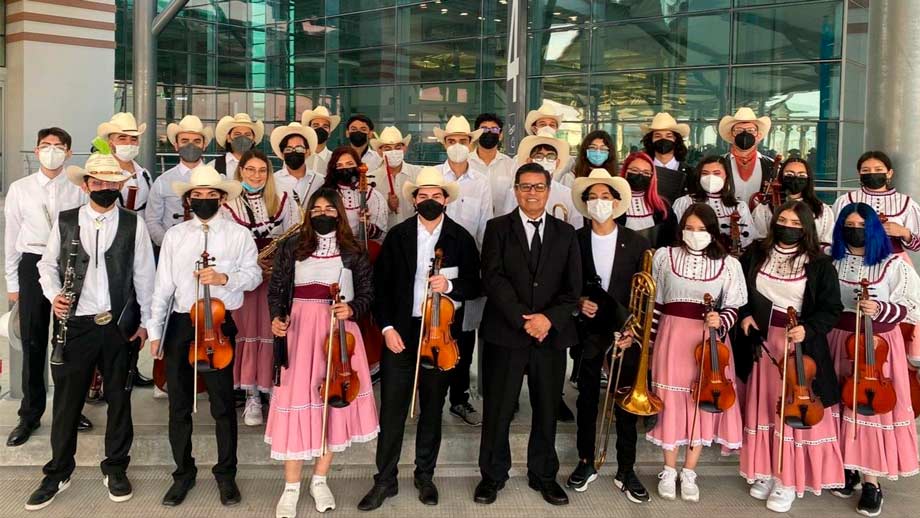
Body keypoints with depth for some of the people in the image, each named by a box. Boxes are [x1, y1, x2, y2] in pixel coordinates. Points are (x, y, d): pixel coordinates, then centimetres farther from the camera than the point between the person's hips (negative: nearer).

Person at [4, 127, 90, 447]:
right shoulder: (20, 189, 5)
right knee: (33, 342, 5)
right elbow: (11, 237, 8)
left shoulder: (78, 189, 0)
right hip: (33, 265, 1)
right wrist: (12, 282, 7)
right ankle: (30, 415, 17)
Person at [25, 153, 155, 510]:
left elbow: (144, 275, 3)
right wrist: (53, 294, -8)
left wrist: (145, 321, 2)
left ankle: (116, 468, 26)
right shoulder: (65, 221, 3)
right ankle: (58, 472, 25)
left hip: (119, 325, 0)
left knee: (119, 398, 10)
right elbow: (48, 263, 11)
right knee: (66, 399, 8)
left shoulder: (133, 224, 0)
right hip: (74, 324, 1)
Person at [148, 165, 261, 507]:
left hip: (219, 324, -2)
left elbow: (254, 275, -3)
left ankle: (226, 474, 23)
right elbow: (163, 285, 4)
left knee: (223, 405, 6)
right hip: (180, 324, 2)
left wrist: (225, 277, -21)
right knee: (179, 405, 12)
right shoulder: (174, 236, 6)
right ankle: (183, 473, 28)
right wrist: (155, 331, 2)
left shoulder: (239, 234, 1)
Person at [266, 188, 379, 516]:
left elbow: (367, 293, 5)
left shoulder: (353, 252, 3)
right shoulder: (292, 247, 4)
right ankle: (291, 488, 14)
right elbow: (276, 288, 6)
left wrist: (351, 309, -15)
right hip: (300, 330, 0)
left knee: (335, 402, 5)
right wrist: (277, 317, -11)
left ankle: (320, 480, 22)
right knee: (297, 403, -1)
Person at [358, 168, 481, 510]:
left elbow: (474, 286, 3)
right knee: (392, 409, 2)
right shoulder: (397, 236, 2)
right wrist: (387, 326, -7)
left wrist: (450, 285, -18)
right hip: (400, 332, 0)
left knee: (432, 409, 12)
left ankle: (425, 476, 28)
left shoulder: (461, 238, 1)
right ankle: (385, 480, 15)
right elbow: (380, 285, 2)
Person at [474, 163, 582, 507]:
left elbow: (572, 286, 3)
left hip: (552, 334, 2)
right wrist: (523, 319, -17)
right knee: (498, 409, 5)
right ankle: (493, 475, 21)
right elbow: (493, 278, -8)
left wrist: (550, 318, -13)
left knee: (547, 410, 10)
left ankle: (543, 475, 27)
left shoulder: (566, 233, 11)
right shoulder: (498, 228, 4)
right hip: (505, 333, -2)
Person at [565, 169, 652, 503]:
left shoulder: (637, 244, -2)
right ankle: (586, 463, 26)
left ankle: (626, 472, 17)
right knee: (587, 400, 11)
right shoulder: (575, 240, 0)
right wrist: (579, 301, -11)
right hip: (589, 332, 1)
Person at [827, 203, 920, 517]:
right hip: (838, 341, 3)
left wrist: (879, 309, -25)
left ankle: (872, 481, 8)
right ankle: (848, 467, 25)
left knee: (874, 405, -2)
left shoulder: (892, 265, -7)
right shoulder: (830, 262, 3)